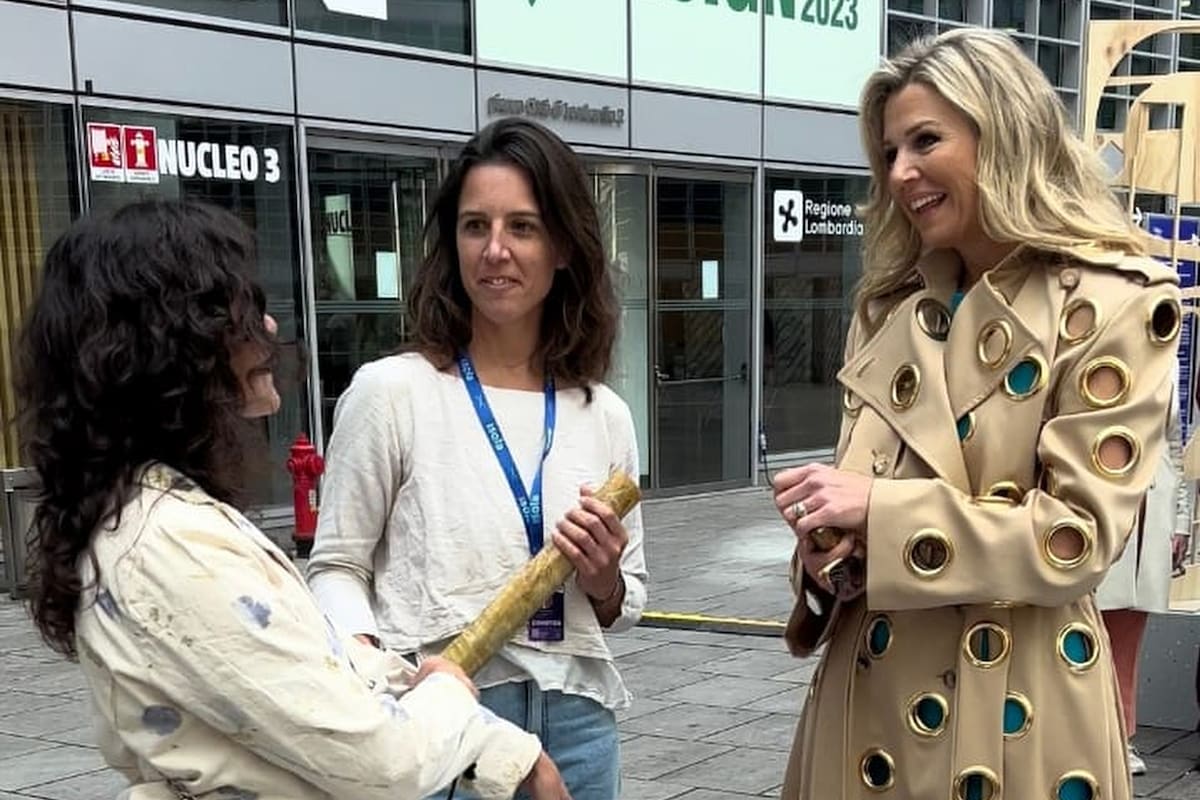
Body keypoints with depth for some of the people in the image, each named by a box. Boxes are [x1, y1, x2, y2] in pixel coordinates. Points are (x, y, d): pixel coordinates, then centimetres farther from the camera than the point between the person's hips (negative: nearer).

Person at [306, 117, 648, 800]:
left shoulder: (606, 416, 2)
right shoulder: (390, 391, -9)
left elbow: (625, 606, 11)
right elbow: (337, 567, -4)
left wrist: (604, 579, -10)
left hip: (577, 722, 4)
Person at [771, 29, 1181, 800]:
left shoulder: (1116, 300, -10)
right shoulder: (892, 303, 8)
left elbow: (1079, 536, -16)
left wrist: (878, 513, -21)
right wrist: (829, 547, -10)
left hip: (1013, 705, -5)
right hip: (869, 687, 5)